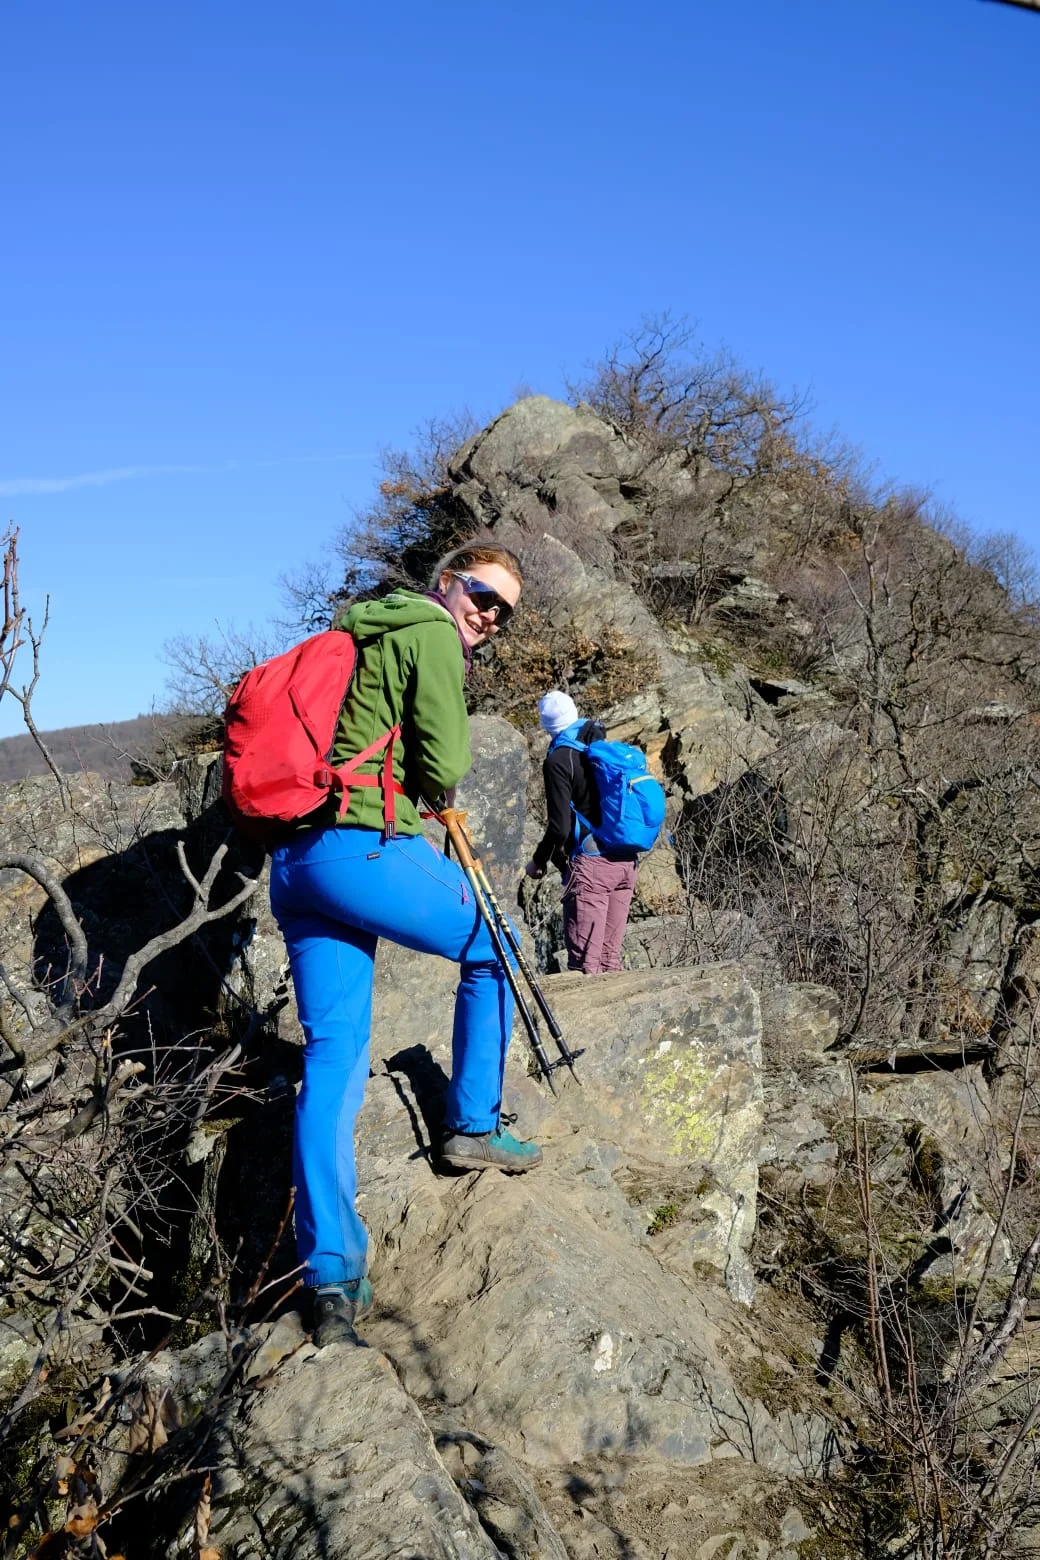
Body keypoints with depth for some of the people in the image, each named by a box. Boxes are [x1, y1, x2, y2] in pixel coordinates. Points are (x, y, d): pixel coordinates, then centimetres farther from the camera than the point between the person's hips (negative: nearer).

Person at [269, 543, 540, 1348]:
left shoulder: (361, 637, 27)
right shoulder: (429, 632, -1)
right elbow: (444, 767, -8)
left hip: (293, 862, 9)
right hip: (367, 849, -8)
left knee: (333, 1056, 5)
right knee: (492, 949, 17)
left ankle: (332, 1278, 3)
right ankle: (473, 1127, 22)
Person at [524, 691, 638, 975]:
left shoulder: (559, 760, -8)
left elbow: (560, 826, -14)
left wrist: (538, 861, 2)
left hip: (590, 865, -7)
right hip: (625, 862, 7)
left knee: (584, 961, -6)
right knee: (610, 955, 12)